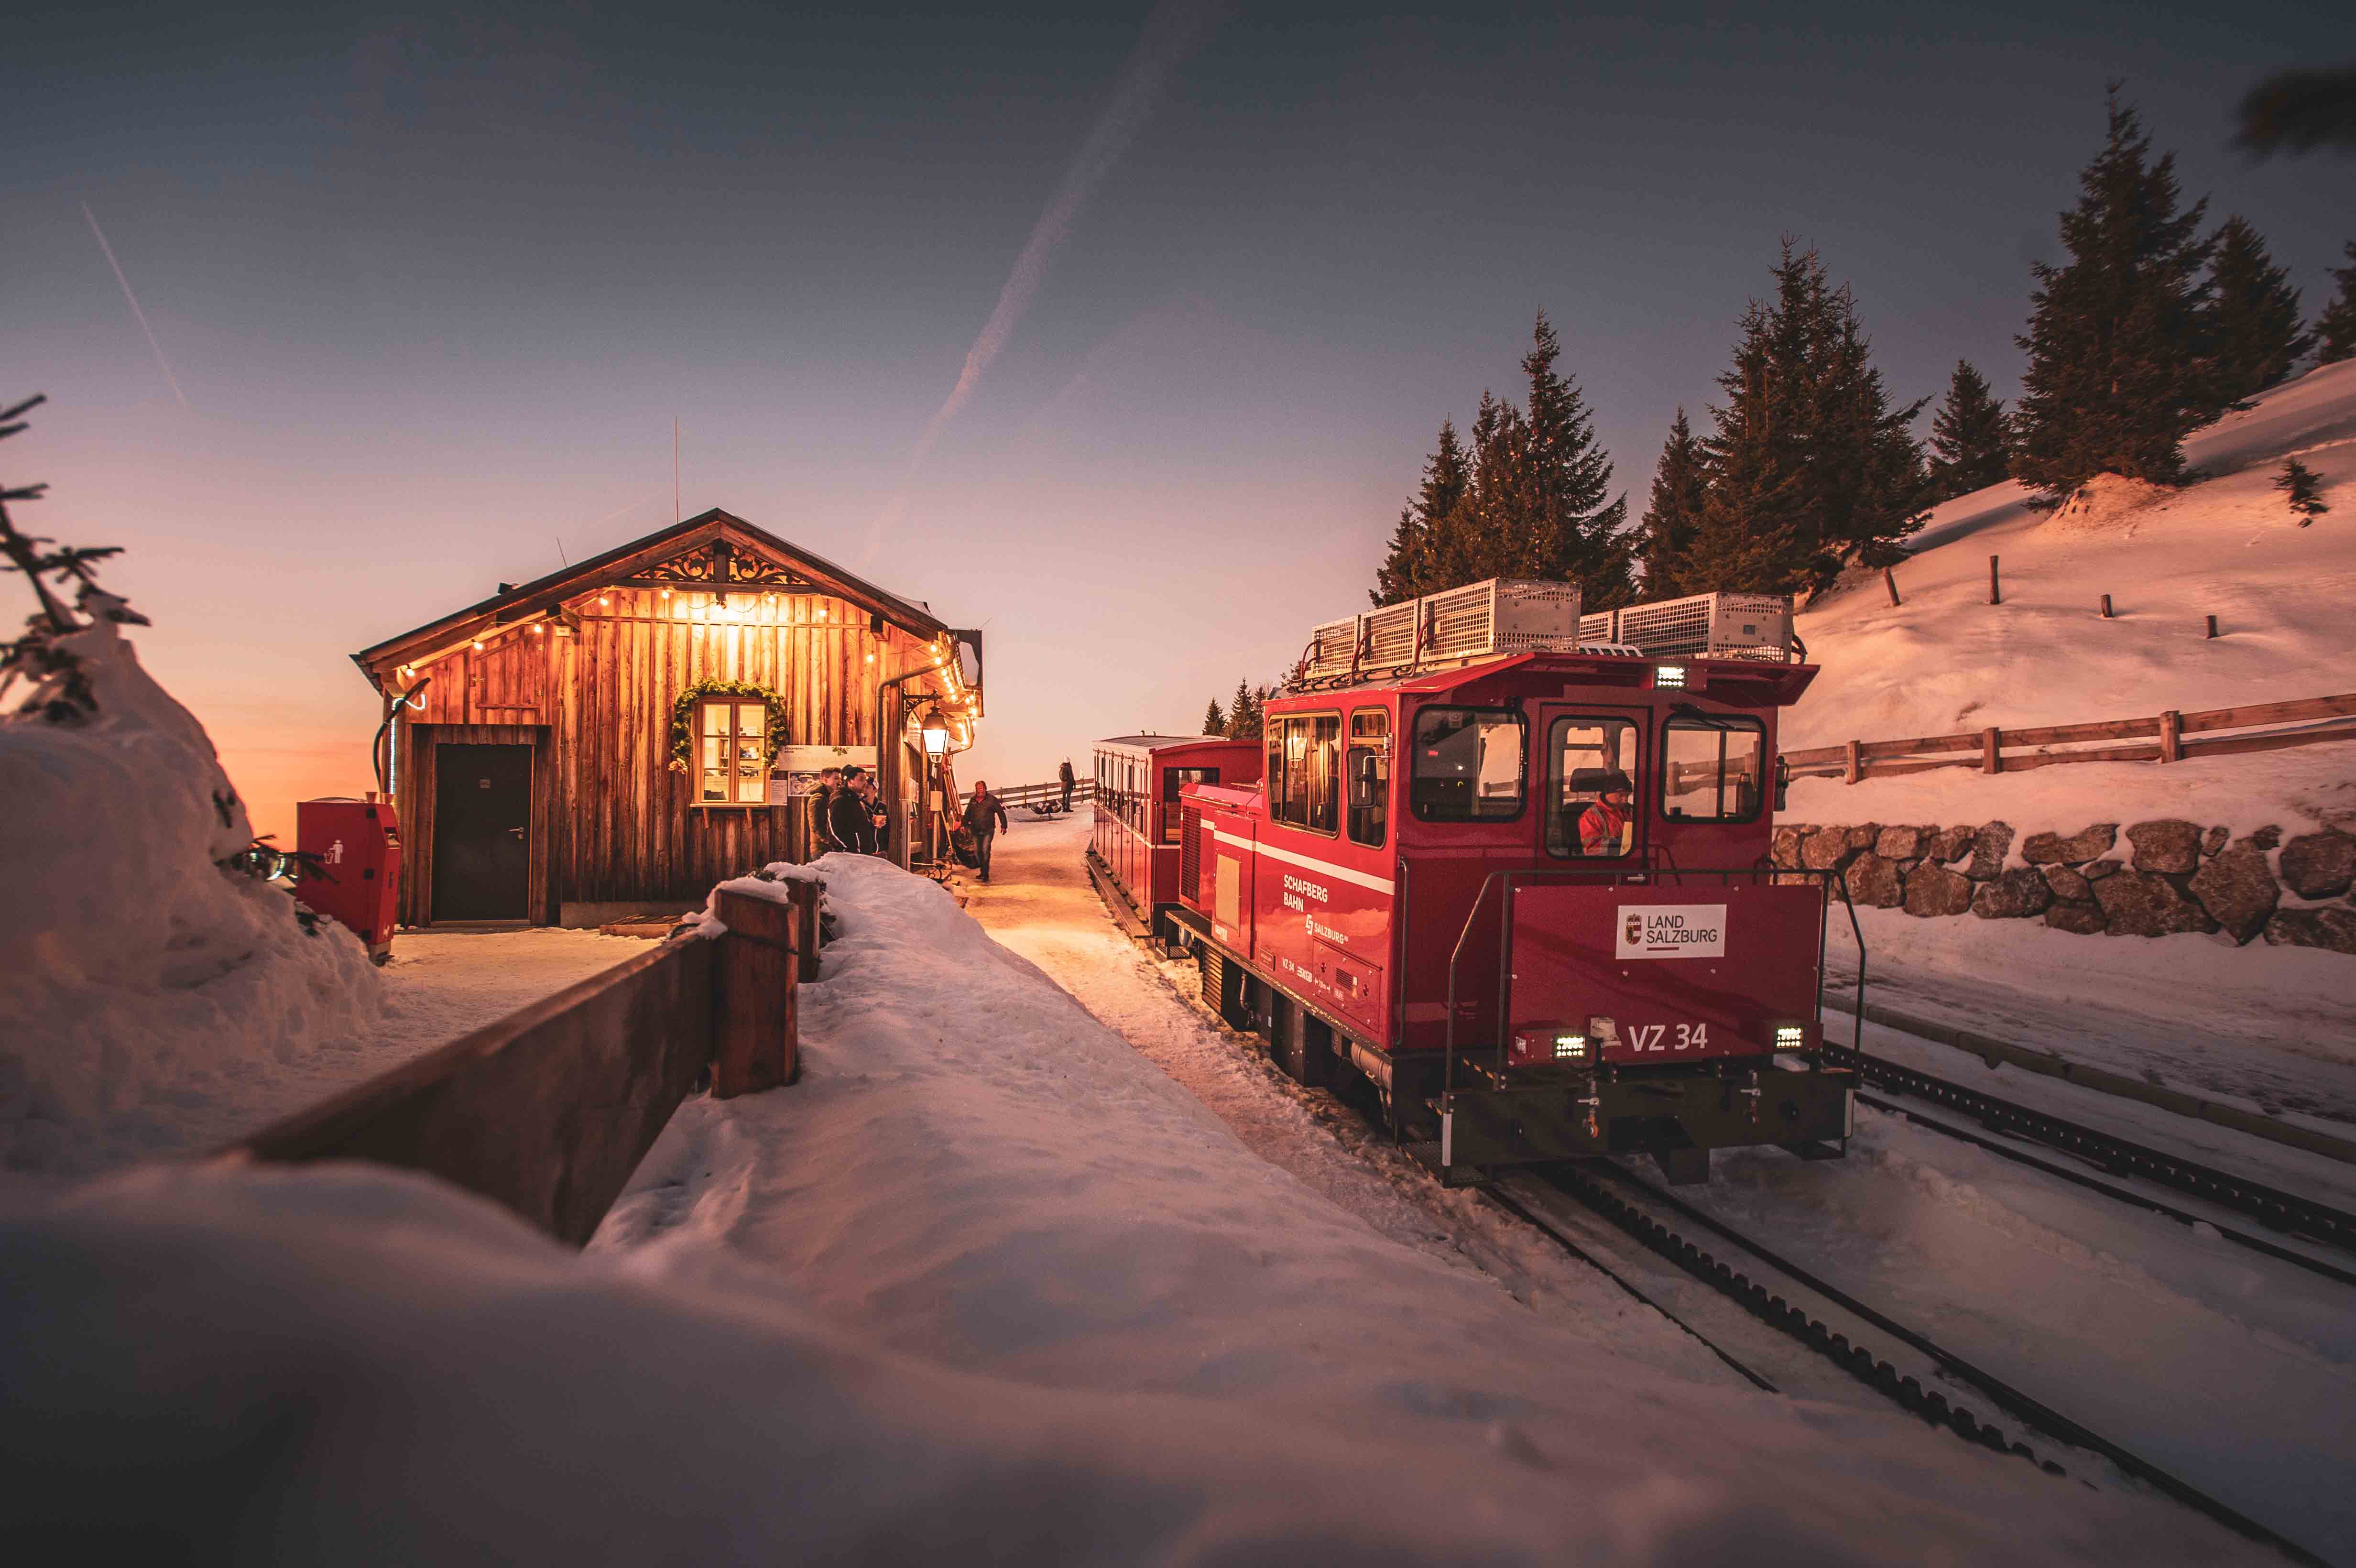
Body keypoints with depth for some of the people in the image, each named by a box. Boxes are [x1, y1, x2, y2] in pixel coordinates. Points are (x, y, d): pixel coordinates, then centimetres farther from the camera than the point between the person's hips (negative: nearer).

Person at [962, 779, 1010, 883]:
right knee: (977, 852, 9)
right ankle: (983, 871, 22)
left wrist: (1003, 826, -3)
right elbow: (967, 814, 22)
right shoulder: (973, 800, 11)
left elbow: (1001, 813, 0)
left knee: (985, 851, -13)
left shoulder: (992, 800, -3)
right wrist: (964, 825, 16)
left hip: (988, 831, -5)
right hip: (975, 831, 5)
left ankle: (985, 874, -10)